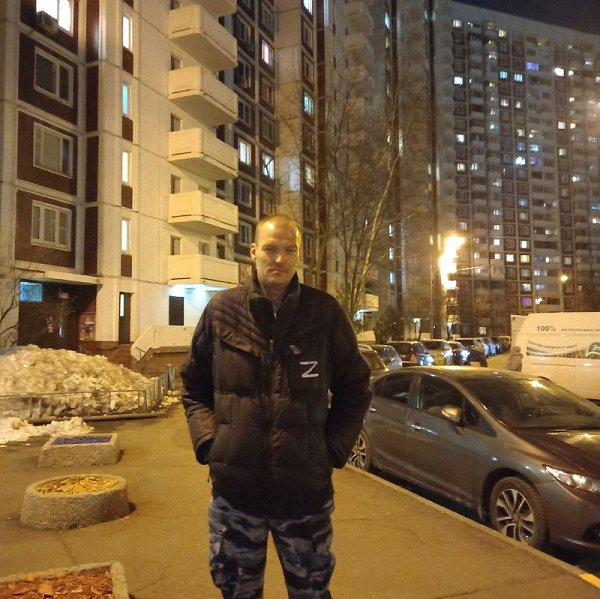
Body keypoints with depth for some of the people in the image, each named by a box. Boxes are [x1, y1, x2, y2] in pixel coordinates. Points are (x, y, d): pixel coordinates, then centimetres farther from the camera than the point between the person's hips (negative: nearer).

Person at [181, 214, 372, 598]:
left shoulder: (325, 312, -4)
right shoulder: (221, 310, -1)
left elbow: (355, 389, 6)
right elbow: (195, 387, 9)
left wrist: (333, 448, -3)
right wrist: (208, 442, -3)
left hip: (306, 490, -1)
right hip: (234, 487, 1)